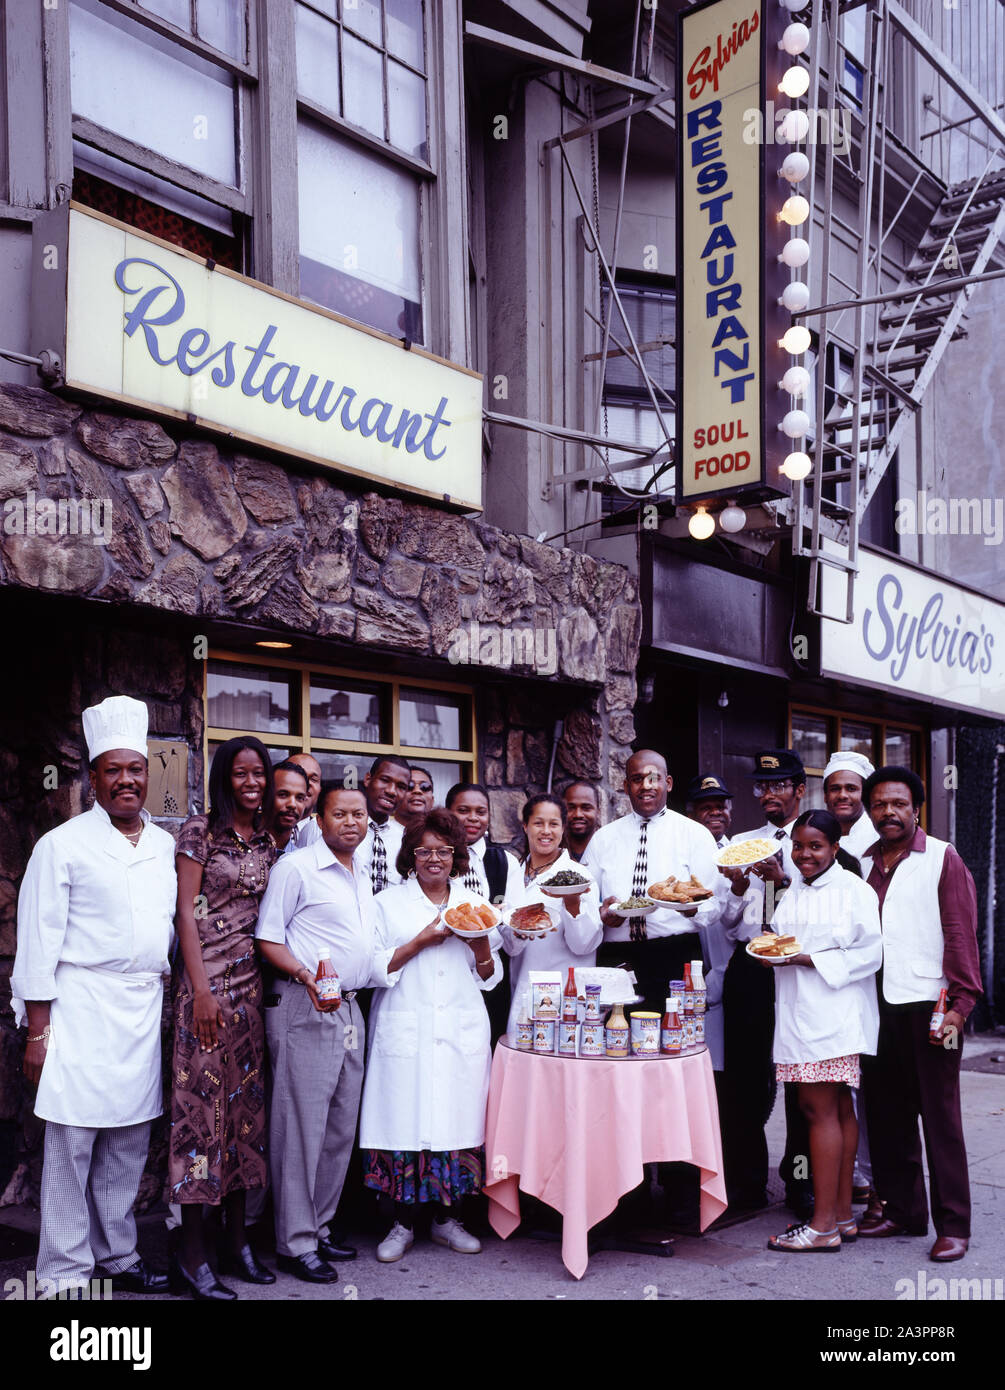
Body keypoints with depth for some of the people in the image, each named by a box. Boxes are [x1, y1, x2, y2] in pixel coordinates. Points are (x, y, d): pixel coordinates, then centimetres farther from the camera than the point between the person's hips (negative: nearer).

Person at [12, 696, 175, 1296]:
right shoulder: (63, 845, -5)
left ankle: (118, 1256, 26)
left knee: (129, 1145, 12)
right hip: (82, 1012, -5)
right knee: (71, 1145, -1)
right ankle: (65, 1273, 11)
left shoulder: (165, 846, 12)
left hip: (146, 1012, 5)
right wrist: (38, 1031, -8)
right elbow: (38, 941, -6)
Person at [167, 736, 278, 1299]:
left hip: (253, 981, 6)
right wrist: (202, 990, -13)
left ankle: (237, 1239, 18)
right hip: (209, 980, -6)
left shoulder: (268, 842, 13)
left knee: (246, 1097, 9)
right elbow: (186, 913, -8)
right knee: (203, 1096, -5)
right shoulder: (200, 832, -4)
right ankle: (194, 1254, 2)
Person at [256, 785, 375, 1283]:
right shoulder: (295, 867, -7)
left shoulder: (363, 878, 17)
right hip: (304, 1008, -8)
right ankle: (295, 1242, 6)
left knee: (341, 1127, 11)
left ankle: (319, 1227, 24)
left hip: (350, 1008, 8)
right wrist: (307, 975, -24)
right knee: (302, 1125, -4)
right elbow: (267, 940, -10)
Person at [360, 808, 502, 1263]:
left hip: (463, 1032, 3)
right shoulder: (389, 903, 6)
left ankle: (446, 1218, 17)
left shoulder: (474, 903, 13)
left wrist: (481, 945, -6)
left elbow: (490, 977, 15)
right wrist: (421, 941, -11)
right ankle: (401, 1222, 11)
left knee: (457, 1120, 2)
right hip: (406, 1032, -2)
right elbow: (374, 969, -2)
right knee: (403, 1121, -4)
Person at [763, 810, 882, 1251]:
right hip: (797, 1013, 7)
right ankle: (842, 1214, 17)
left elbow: (870, 954, -12)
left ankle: (824, 1224, -4)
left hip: (834, 1013, -7)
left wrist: (812, 959, -17)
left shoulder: (854, 891, -6)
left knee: (820, 1109, -9)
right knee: (837, 1109, 12)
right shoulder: (792, 893, 18)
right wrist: (769, 955, 4)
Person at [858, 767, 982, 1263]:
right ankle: (903, 1211, 23)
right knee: (886, 1114, 10)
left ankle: (953, 1226, 8)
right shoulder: (862, 863, 13)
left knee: (940, 1117, 0)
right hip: (877, 1007, 5)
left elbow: (960, 934, -6)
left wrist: (959, 1004, -13)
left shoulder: (942, 859, -1)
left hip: (928, 1006, -5)